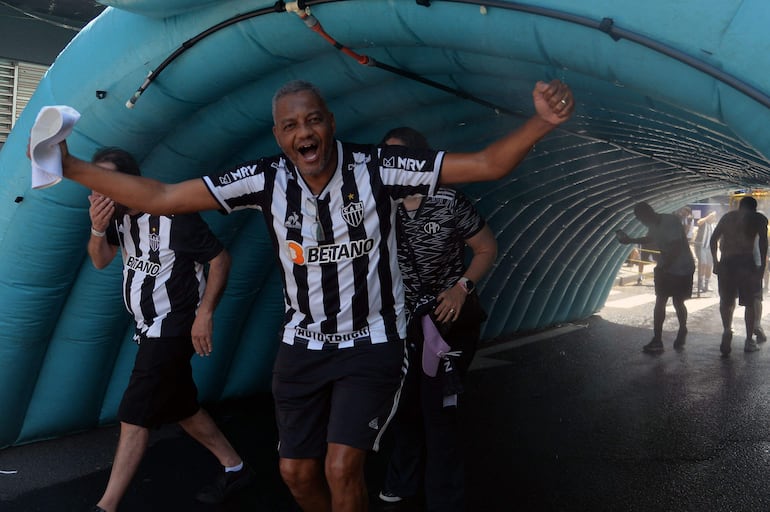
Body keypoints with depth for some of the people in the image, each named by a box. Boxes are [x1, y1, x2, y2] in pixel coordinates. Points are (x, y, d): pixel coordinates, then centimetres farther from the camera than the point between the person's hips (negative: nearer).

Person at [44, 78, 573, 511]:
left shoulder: (377, 167, -18)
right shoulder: (266, 178, -11)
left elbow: (485, 164, -19)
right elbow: (161, 198, -10)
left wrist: (542, 122, -35)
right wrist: (71, 166, -15)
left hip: (372, 343, -3)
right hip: (303, 344, 4)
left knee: (342, 468, -15)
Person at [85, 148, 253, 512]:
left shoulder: (173, 215, -23)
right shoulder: (120, 214, 0)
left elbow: (220, 259, -16)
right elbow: (100, 261, 3)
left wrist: (205, 313, -19)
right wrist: (97, 229, -18)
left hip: (173, 328, -9)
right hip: (151, 329, 9)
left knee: (134, 417, -6)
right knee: (181, 408, 17)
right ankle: (235, 468, 32)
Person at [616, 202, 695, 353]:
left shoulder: (670, 221, -24)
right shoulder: (654, 225, 3)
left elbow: (676, 247, -28)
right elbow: (649, 239, 26)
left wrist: (663, 267, -22)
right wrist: (630, 240, 18)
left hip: (682, 268, -7)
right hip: (665, 267, 7)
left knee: (678, 302, 5)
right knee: (660, 301, -1)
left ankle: (682, 332, 30)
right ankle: (657, 340, -1)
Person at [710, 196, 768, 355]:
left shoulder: (727, 216, 17)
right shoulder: (759, 219, 8)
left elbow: (713, 240, 12)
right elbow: (763, 242, -3)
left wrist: (716, 262, 16)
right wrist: (762, 266, 0)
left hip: (725, 262, 3)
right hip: (746, 261, -3)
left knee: (726, 300, 14)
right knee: (750, 303, 8)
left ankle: (727, 330, -8)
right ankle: (749, 341, 11)